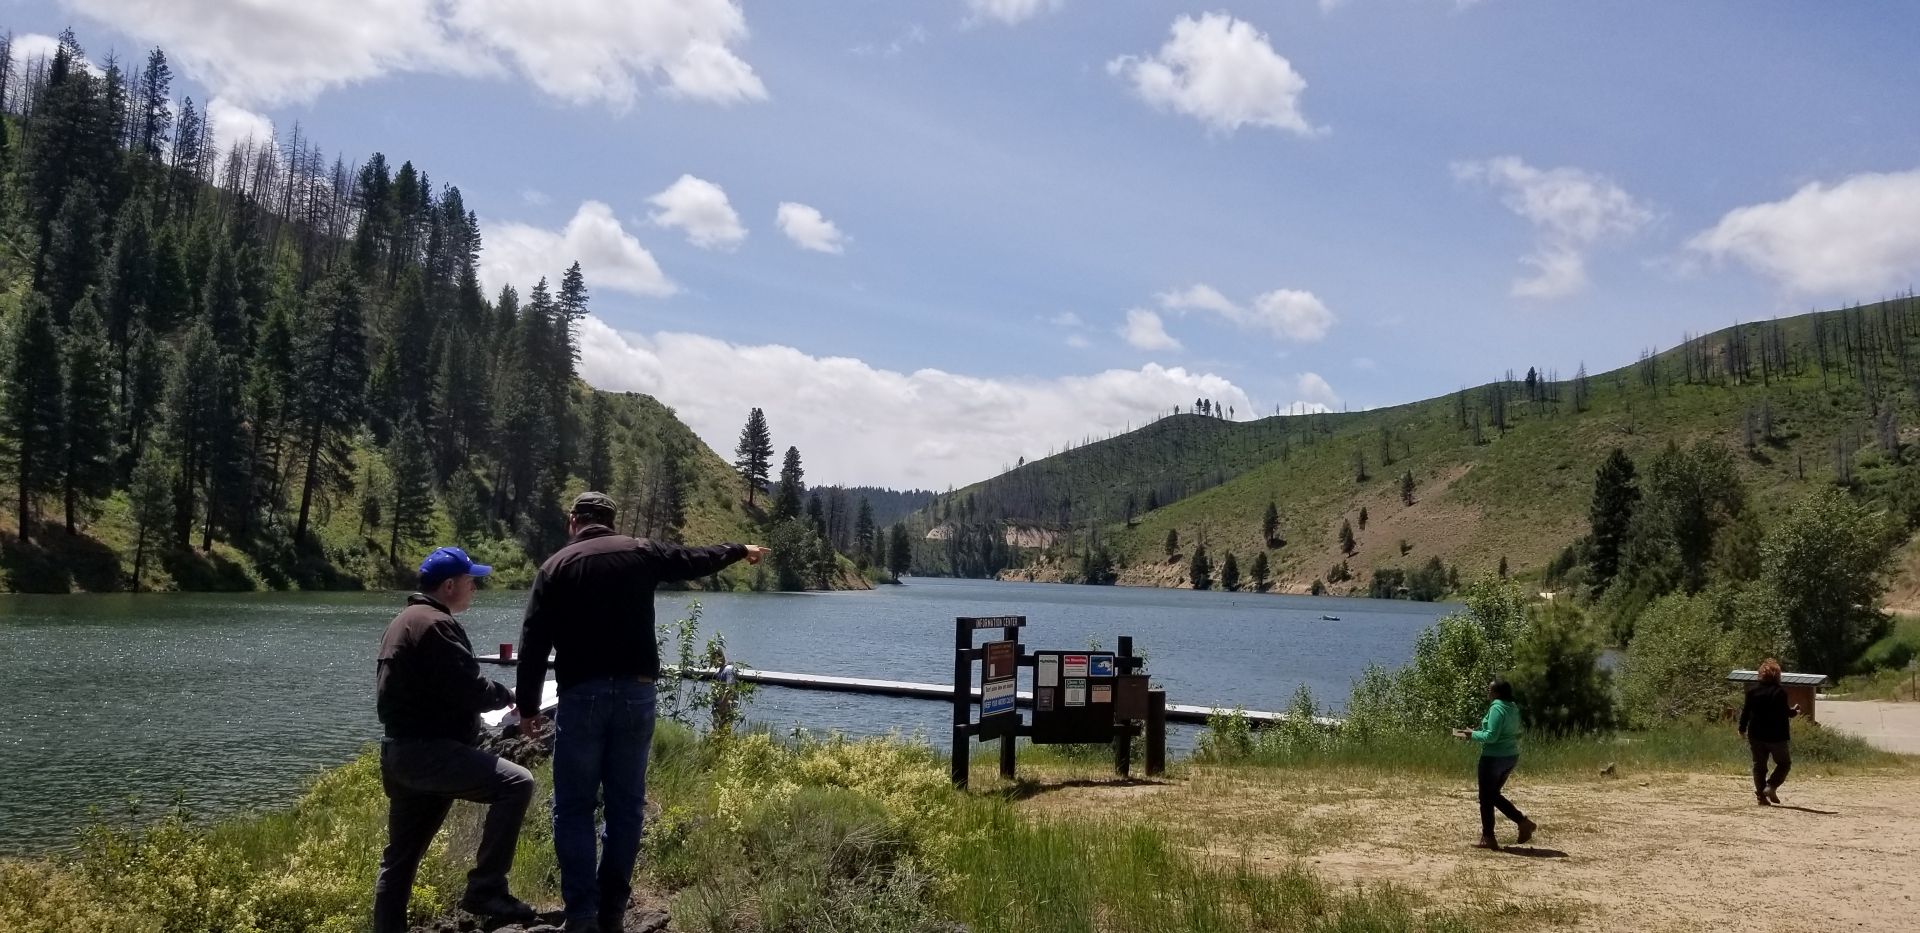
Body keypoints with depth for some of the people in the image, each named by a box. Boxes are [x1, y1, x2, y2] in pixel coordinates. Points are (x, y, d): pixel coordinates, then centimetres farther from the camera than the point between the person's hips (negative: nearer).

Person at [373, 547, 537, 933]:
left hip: (400, 752, 11)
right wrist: (509, 695, 0)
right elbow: (470, 690, -19)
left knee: (399, 857, 17)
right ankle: (485, 889, -19)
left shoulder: (403, 622, 21)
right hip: (427, 751, -11)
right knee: (515, 783, -21)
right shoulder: (435, 624, -13)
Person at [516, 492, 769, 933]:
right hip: (635, 693, 2)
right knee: (626, 804, 11)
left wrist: (528, 706, 4)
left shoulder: (556, 566, 3)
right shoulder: (643, 552, 7)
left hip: (581, 696, -2)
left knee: (574, 807, 4)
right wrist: (741, 550, 41)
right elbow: (697, 560, 22)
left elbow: (534, 641, -1)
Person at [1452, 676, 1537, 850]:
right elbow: (1517, 735, 17)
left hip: (1494, 757, -9)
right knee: (1494, 794, 21)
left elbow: (1491, 736, -23)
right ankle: (1523, 822, 12)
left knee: (1486, 798, 4)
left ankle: (1488, 838, 9)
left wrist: (1473, 734, -9)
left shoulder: (1497, 708, -18)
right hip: (1511, 756, 9)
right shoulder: (1513, 708, 10)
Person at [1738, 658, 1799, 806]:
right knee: (1784, 763, 14)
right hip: (1776, 736, -4)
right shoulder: (1780, 691, -12)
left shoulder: (1752, 689, 1)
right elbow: (1784, 712, -14)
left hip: (1756, 735, 4)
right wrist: (1794, 712, 7)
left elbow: (1746, 710, 3)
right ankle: (1771, 786, -5)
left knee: (1759, 765, 10)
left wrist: (1742, 728, 12)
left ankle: (1760, 796, 4)